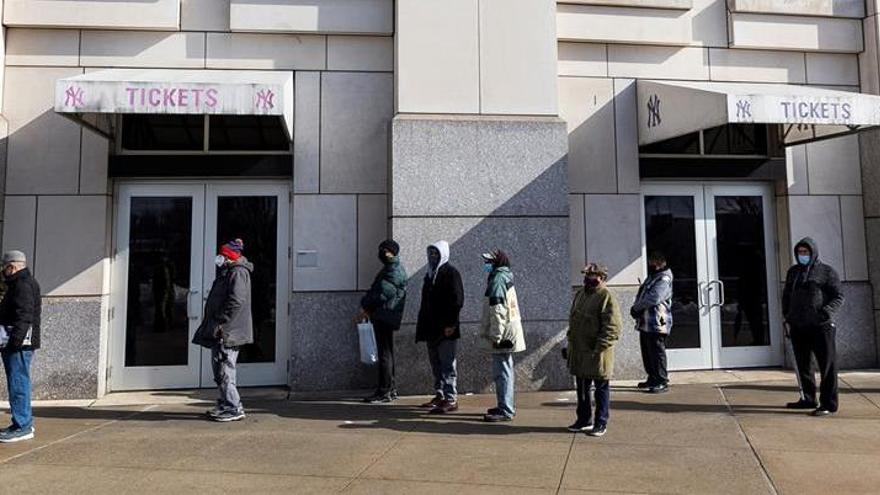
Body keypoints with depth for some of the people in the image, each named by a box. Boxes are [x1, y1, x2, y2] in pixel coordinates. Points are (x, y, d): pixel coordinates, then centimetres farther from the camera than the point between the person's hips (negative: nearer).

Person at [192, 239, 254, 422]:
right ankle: (224, 405, 25)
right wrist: (214, 325, 19)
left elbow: (236, 301, -22)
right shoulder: (227, 272, 21)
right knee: (219, 370, 16)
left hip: (228, 332, -11)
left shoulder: (238, 272, -11)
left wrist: (220, 322, -22)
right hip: (221, 332, 11)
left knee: (224, 371, -10)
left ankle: (234, 409, -5)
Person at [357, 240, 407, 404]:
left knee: (385, 354, -7)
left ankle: (384, 392, -3)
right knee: (386, 353, 14)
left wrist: (366, 308, -9)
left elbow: (382, 293, -19)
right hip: (381, 316, 10)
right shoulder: (389, 269, 20)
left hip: (386, 316, -10)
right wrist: (367, 308, 8)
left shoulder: (395, 272, -12)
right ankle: (391, 388, 22)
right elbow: (375, 290, 20)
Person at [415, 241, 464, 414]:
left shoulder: (450, 273, -8)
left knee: (447, 364, -5)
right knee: (436, 365, 14)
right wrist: (423, 326, 16)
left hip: (445, 329, -8)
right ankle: (439, 396, 23)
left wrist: (451, 324, -20)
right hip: (431, 328, 9)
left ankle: (451, 399, -1)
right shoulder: (430, 273, 17)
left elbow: (457, 300, -14)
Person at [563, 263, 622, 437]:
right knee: (582, 388, 17)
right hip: (578, 352, 8)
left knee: (601, 388, 6)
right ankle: (584, 419, 31)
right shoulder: (580, 294, 12)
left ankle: (601, 423, 18)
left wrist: (598, 349, -23)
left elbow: (613, 328, -19)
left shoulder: (607, 297, -14)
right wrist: (570, 344, 17)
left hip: (597, 354, -8)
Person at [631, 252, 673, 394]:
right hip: (645, 322, 10)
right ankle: (652, 379, 28)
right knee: (647, 353, 16)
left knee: (657, 353, -5)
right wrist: (636, 309, -3)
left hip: (657, 323, -10)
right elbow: (641, 296, 17)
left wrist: (635, 307, -13)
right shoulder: (651, 277, 19)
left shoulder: (663, 280, -13)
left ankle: (662, 382, 3)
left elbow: (653, 298, -25)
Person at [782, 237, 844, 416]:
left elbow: (839, 296, -2)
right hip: (797, 327, 6)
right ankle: (808, 399, 24)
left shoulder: (827, 272, 0)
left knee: (827, 366, -1)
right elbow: (786, 296, 19)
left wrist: (827, 313, -18)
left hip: (820, 327, -5)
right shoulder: (793, 272, 15)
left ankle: (828, 404, 5)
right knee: (803, 365, 13)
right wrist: (787, 318, 10)